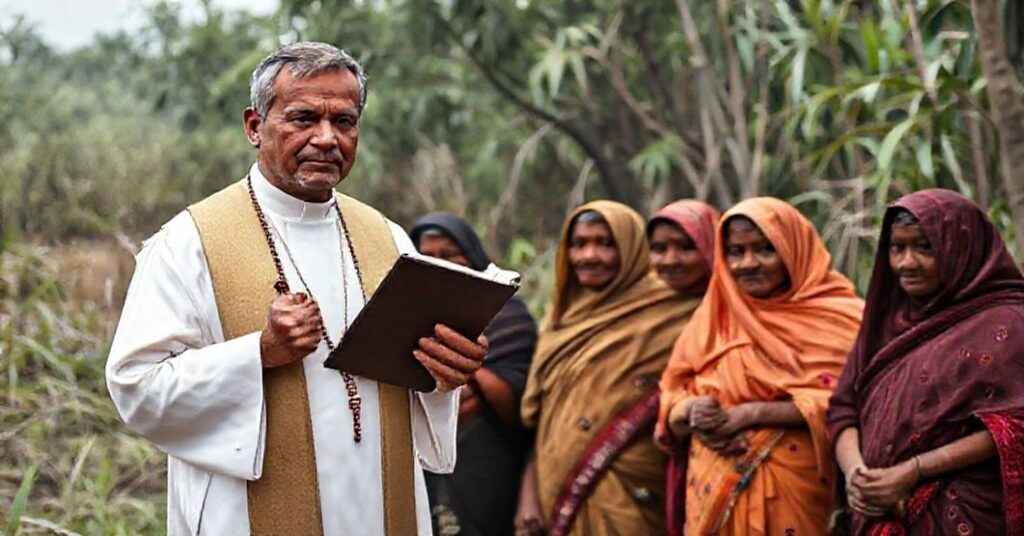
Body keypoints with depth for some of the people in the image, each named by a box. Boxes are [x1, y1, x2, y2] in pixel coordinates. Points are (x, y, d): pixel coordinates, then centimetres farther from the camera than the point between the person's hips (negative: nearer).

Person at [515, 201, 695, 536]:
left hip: (627, 500, -5)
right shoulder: (562, 319, 13)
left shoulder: (663, 314, -3)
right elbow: (538, 416, 13)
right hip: (558, 497, 5)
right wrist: (529, 496, 7)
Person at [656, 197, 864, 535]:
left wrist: (754, 413, -18)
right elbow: (671, 406, 11)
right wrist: (693, 409, -11)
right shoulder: (713, 316, 11)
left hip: (791, 487, -3)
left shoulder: (833, 315, -1)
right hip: (714, 488, 4)